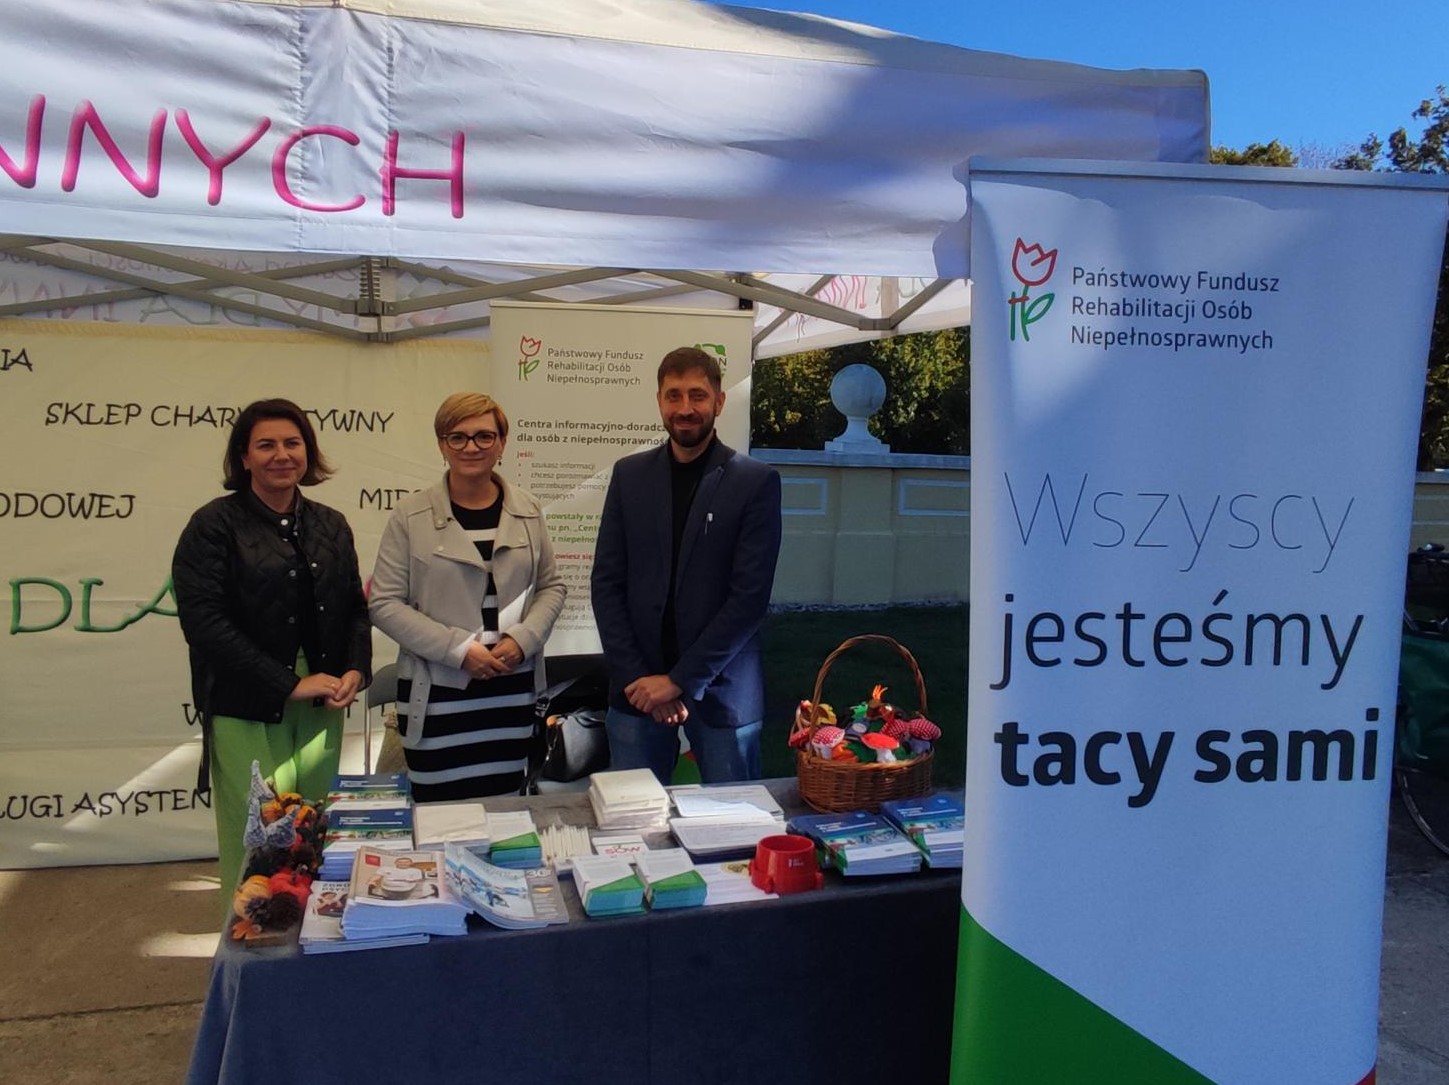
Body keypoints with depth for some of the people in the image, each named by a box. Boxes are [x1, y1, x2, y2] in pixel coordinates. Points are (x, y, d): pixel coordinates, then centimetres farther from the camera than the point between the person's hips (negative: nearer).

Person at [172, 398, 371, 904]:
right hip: (246, 710, -4)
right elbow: (203, 621, -12)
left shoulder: (331, 526, 13)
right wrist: (290, 684, -14)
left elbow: (355, 607, 18)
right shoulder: (214, 525, -3)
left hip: (321, 707, 5)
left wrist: (355, 671, -2)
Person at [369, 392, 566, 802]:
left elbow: (551, 586, 13)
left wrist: (523, 639, -6)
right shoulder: (411, 515, -2)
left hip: (513, 692, 3)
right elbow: (385, 603, -4)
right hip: (437, 694, -2)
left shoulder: (527, 511, 7)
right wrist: (459, 649, -13)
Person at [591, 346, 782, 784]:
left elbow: (751, 594, -11)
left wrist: (681, 679, -13)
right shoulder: (629, 474, 5)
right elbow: (607, 583, 3)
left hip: (721, 689, -2)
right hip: (638, 687, 3)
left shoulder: (756, 482, -5)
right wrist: (636, 676, -6)